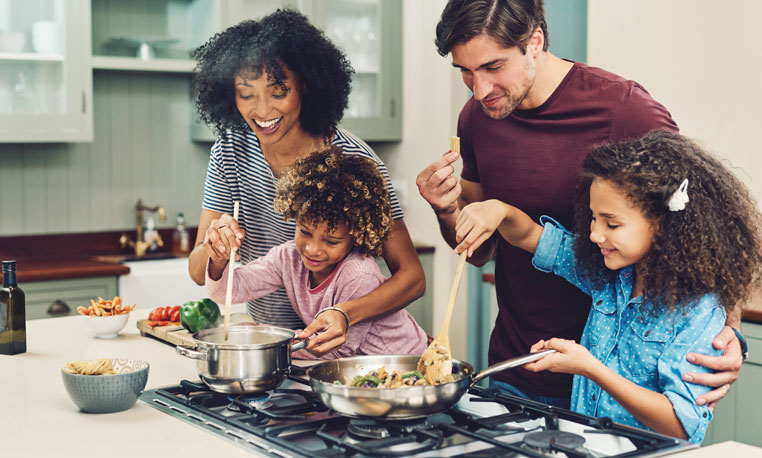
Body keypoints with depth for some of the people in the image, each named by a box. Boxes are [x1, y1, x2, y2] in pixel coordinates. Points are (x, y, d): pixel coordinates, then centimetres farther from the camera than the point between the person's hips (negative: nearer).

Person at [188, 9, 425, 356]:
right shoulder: (231, 151, -3)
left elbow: (412, 276, -13)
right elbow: (199, 274, 0)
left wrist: (345, 314, -31)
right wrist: (216, 247, -23)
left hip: (338, 348, -4)